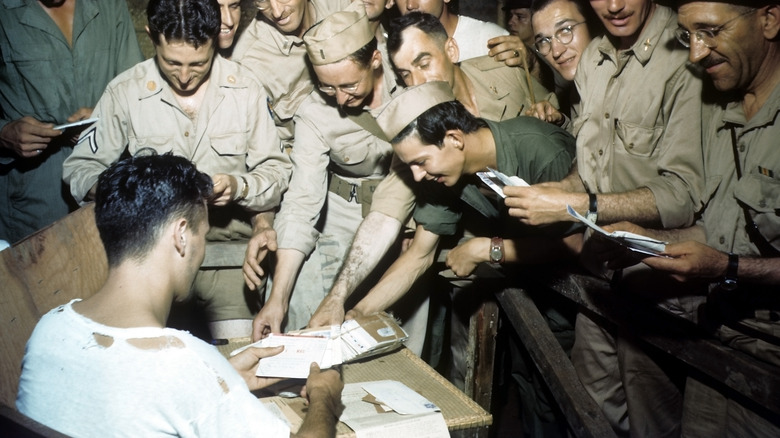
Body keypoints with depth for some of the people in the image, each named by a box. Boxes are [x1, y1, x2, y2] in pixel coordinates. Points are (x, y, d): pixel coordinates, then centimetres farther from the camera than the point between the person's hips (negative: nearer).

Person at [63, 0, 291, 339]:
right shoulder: (124, 92, -2)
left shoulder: (245, 88, -1)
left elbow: (277, 171, 3)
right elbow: (78, 170, 3)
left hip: (228, 243, 0)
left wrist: (240, 187, -18)